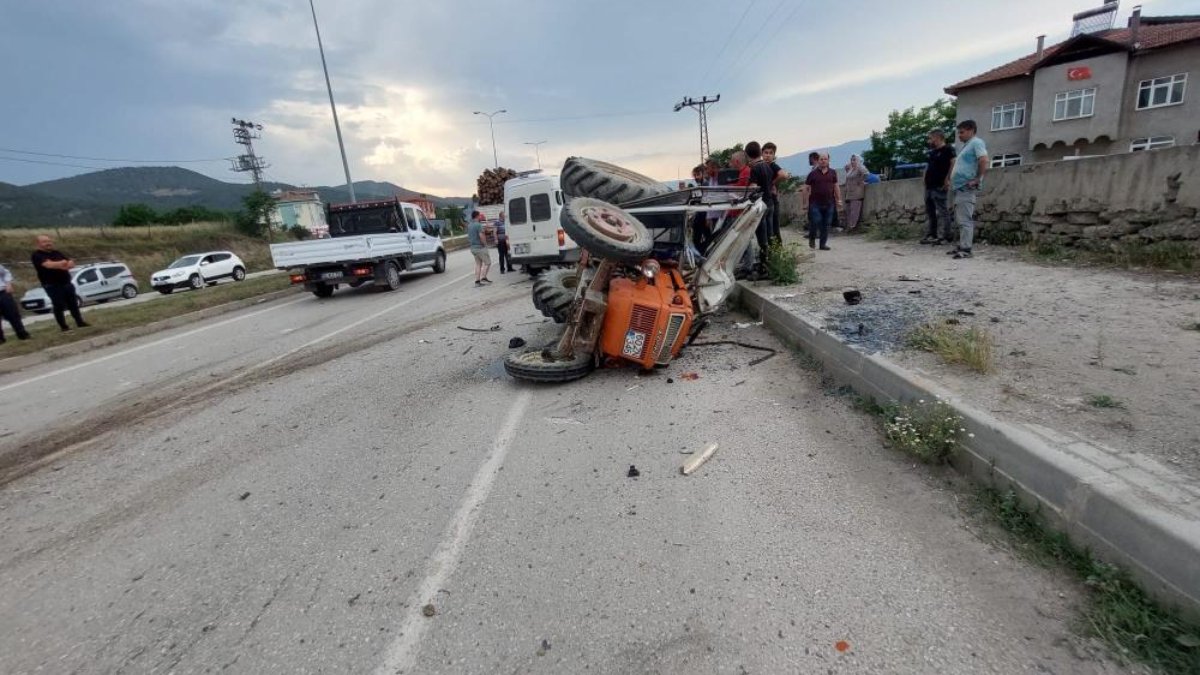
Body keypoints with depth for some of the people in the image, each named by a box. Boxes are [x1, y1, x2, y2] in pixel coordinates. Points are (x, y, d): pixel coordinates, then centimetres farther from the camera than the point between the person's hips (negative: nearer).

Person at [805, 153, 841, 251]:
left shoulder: (833, 173, 10)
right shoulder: (813, 173, 1)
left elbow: (836, 187, 14)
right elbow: (807, 188, 2)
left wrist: (839, 199, 10)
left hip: (829, 203, 3)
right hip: (815, 203, -3)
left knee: (826, 224, 4)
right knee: (815, 222, -10)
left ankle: (823, 244, 12)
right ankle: (812, 239, 16)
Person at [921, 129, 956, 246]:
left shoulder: (948, 149, -5)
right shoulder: (931, 152, 20)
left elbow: (954, 164, -15)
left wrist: (947, 179, -20)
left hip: (939, 187, -9)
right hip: (929, 186, 9)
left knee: (942, 211, -9)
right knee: (930, 212, 11)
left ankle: (946, 236, -8)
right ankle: (931, 235, 17)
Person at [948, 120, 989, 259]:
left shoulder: (976, 142, -6)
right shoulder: (966, 145, 23)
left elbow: (984, 161, -19)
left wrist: (977, 179, -18)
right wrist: (952, 179, 18)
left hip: (966, 188, -10)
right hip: (959, 187, 10)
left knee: (965, 220, -13)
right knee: (960, 219, 13)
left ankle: (965, 249, -14)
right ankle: (961, 245, 19)